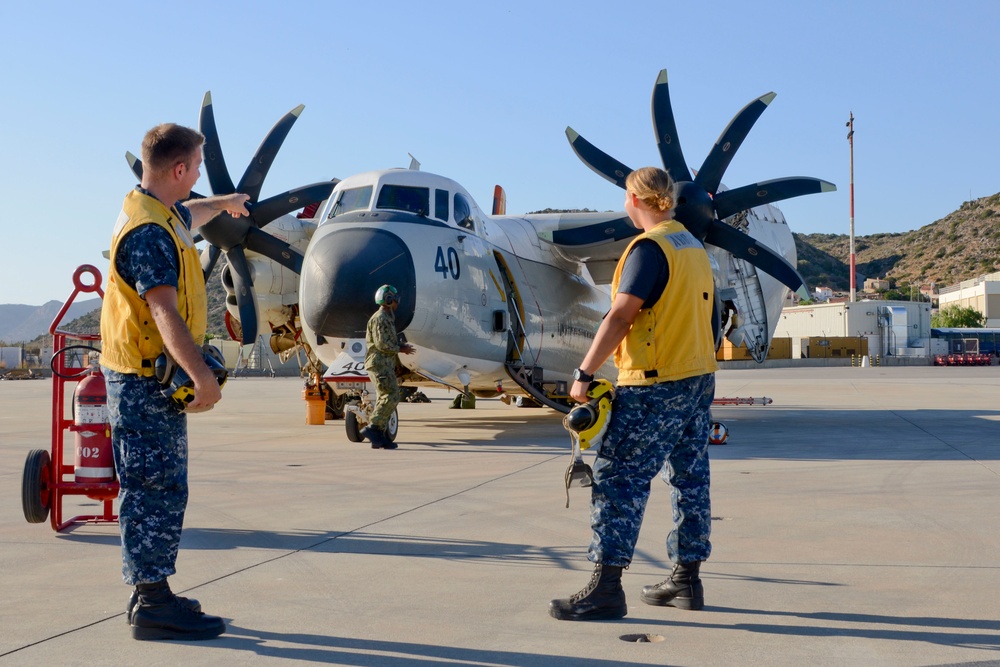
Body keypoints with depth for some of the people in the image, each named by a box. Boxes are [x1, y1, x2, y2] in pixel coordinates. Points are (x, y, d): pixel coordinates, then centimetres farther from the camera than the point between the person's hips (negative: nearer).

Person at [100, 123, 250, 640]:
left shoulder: (161, 214, 14)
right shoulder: (148, 231, -19)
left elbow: (189, 215, 40)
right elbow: (164, 311, -29)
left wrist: (225, 203, 59)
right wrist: (202, 376, -34)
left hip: (154, 378, 11)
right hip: (144, 379, -11)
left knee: (161, 488, 14)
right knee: (155, 488, -7)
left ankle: (152, 595, 21)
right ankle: (152, 605, -1)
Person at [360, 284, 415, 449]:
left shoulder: (387, 318, 21)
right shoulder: (379, 318, -12)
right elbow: (381, 344, -20)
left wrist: (402, 346, 9)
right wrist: (401, 349, -10)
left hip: (385, 365, 10)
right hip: (379, 364, -10)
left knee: (385, 399, 7)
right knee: (392, 397, -16)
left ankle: (378, 437, 6)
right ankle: (372, 428, -16)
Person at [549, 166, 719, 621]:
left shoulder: (649, 247, -13)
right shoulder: (694, 246, 14)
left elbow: (620, 316, -19)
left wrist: (584, 373, -16)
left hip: (654, 383, -9)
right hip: (699, 378, 10)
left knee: (618, 478, -7)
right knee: (690, 478, 12)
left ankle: (606, 587, -9)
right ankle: (686, 580, 19)